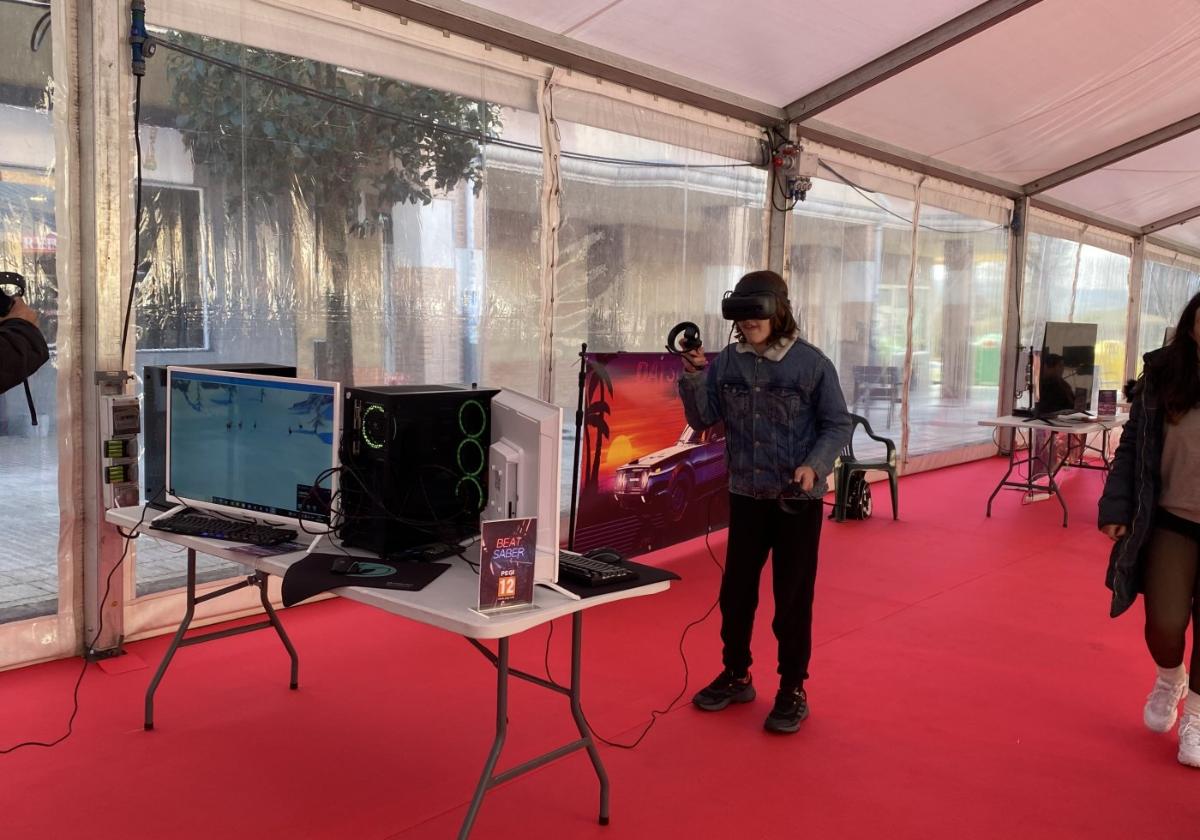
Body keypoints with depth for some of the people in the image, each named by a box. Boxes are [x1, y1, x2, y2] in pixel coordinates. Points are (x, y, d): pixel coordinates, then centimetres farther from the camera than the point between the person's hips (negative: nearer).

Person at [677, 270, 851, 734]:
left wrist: (814, 465, -21)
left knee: (793, 599, 5)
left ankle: (792, 691, 20)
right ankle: (735, 676, 32)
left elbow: (838, 425, -5)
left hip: (798, 500, -4)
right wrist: (693, 376, -13)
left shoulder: (812, 363, -10)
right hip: (745, 496, 4)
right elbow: (703, 419, 1)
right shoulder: (727, 362, -1)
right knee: (736, 591, 13)